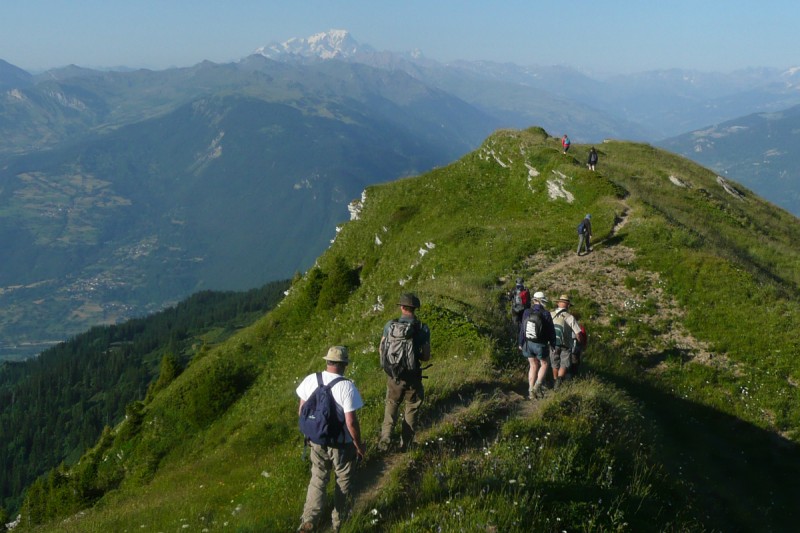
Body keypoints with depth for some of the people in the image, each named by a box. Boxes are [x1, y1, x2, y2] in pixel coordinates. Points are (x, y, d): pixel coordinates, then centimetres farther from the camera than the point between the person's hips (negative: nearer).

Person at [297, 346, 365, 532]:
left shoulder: (310, 380, -9)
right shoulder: (346, 386, -24)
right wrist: (359, 445, -8)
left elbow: (302, 411, 1)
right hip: (342, 444, -4)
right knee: (343, 482, 19)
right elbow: (351, 422, -23)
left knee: (318, 479, 22)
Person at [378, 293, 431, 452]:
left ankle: (385, 442, 15)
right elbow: (426, 357, -8)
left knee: (391, 408, 21)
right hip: (413, 377, -1)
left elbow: (382, 350, 3)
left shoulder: (390, 325, -7)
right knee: (411, 411, 17)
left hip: (394, 376, 1)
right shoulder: (423, 329, -12)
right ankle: (405, 445, 24)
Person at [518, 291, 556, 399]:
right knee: (544, 364, 18)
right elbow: (551, 330, -9)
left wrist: (521, 343, 12)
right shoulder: (545, 313, -17)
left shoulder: (527, 312, -7)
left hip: (528, 344, 3)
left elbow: (522, 329, 0)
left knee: (533, 366, 16)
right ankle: (537, 387, 3)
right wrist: (553, 343, 6)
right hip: (541, 345, -3)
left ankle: (531, 391, 16)